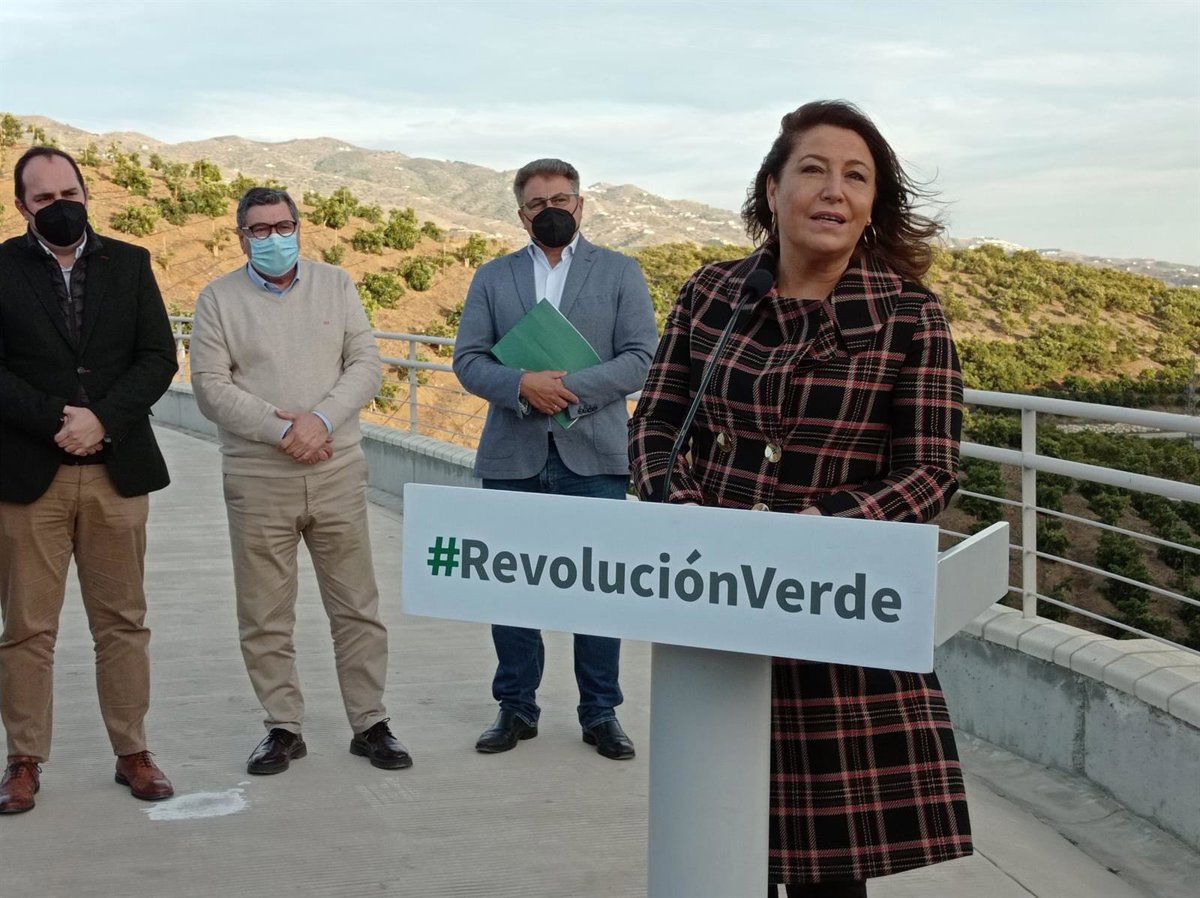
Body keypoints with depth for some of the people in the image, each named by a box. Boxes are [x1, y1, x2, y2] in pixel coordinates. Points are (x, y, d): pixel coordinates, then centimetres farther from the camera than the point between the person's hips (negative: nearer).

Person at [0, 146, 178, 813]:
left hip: (117, 470, 2)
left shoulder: (129, 263, 8)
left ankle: (132, 753, 18)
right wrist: (57, 422, -15)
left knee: (123, 622, 8)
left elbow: (159, 357, 1)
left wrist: (102, 421, -12)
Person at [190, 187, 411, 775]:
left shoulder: (336, 285, 8)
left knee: (356, 606, 5)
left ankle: (370, 723, 15)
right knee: (264, 615, 5)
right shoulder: (218, 299, 3)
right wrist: (281, 431, -15)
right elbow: (211, 387, -5)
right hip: (256, 478, -1)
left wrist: (321, 420, -14)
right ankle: (283, 727, 18)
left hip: (337, 471, 1)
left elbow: (365, 366, 1)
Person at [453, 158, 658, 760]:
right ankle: (516, 707, 20)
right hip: (512, 457, 2)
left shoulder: (620, 273, 7)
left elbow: (641, 357, -3)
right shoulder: (492, 277, 12)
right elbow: (468, 359, 3)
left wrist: (572, 389, -16)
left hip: (593, 457, -2)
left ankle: (600, 712, 15)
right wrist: (521, 384, -16)